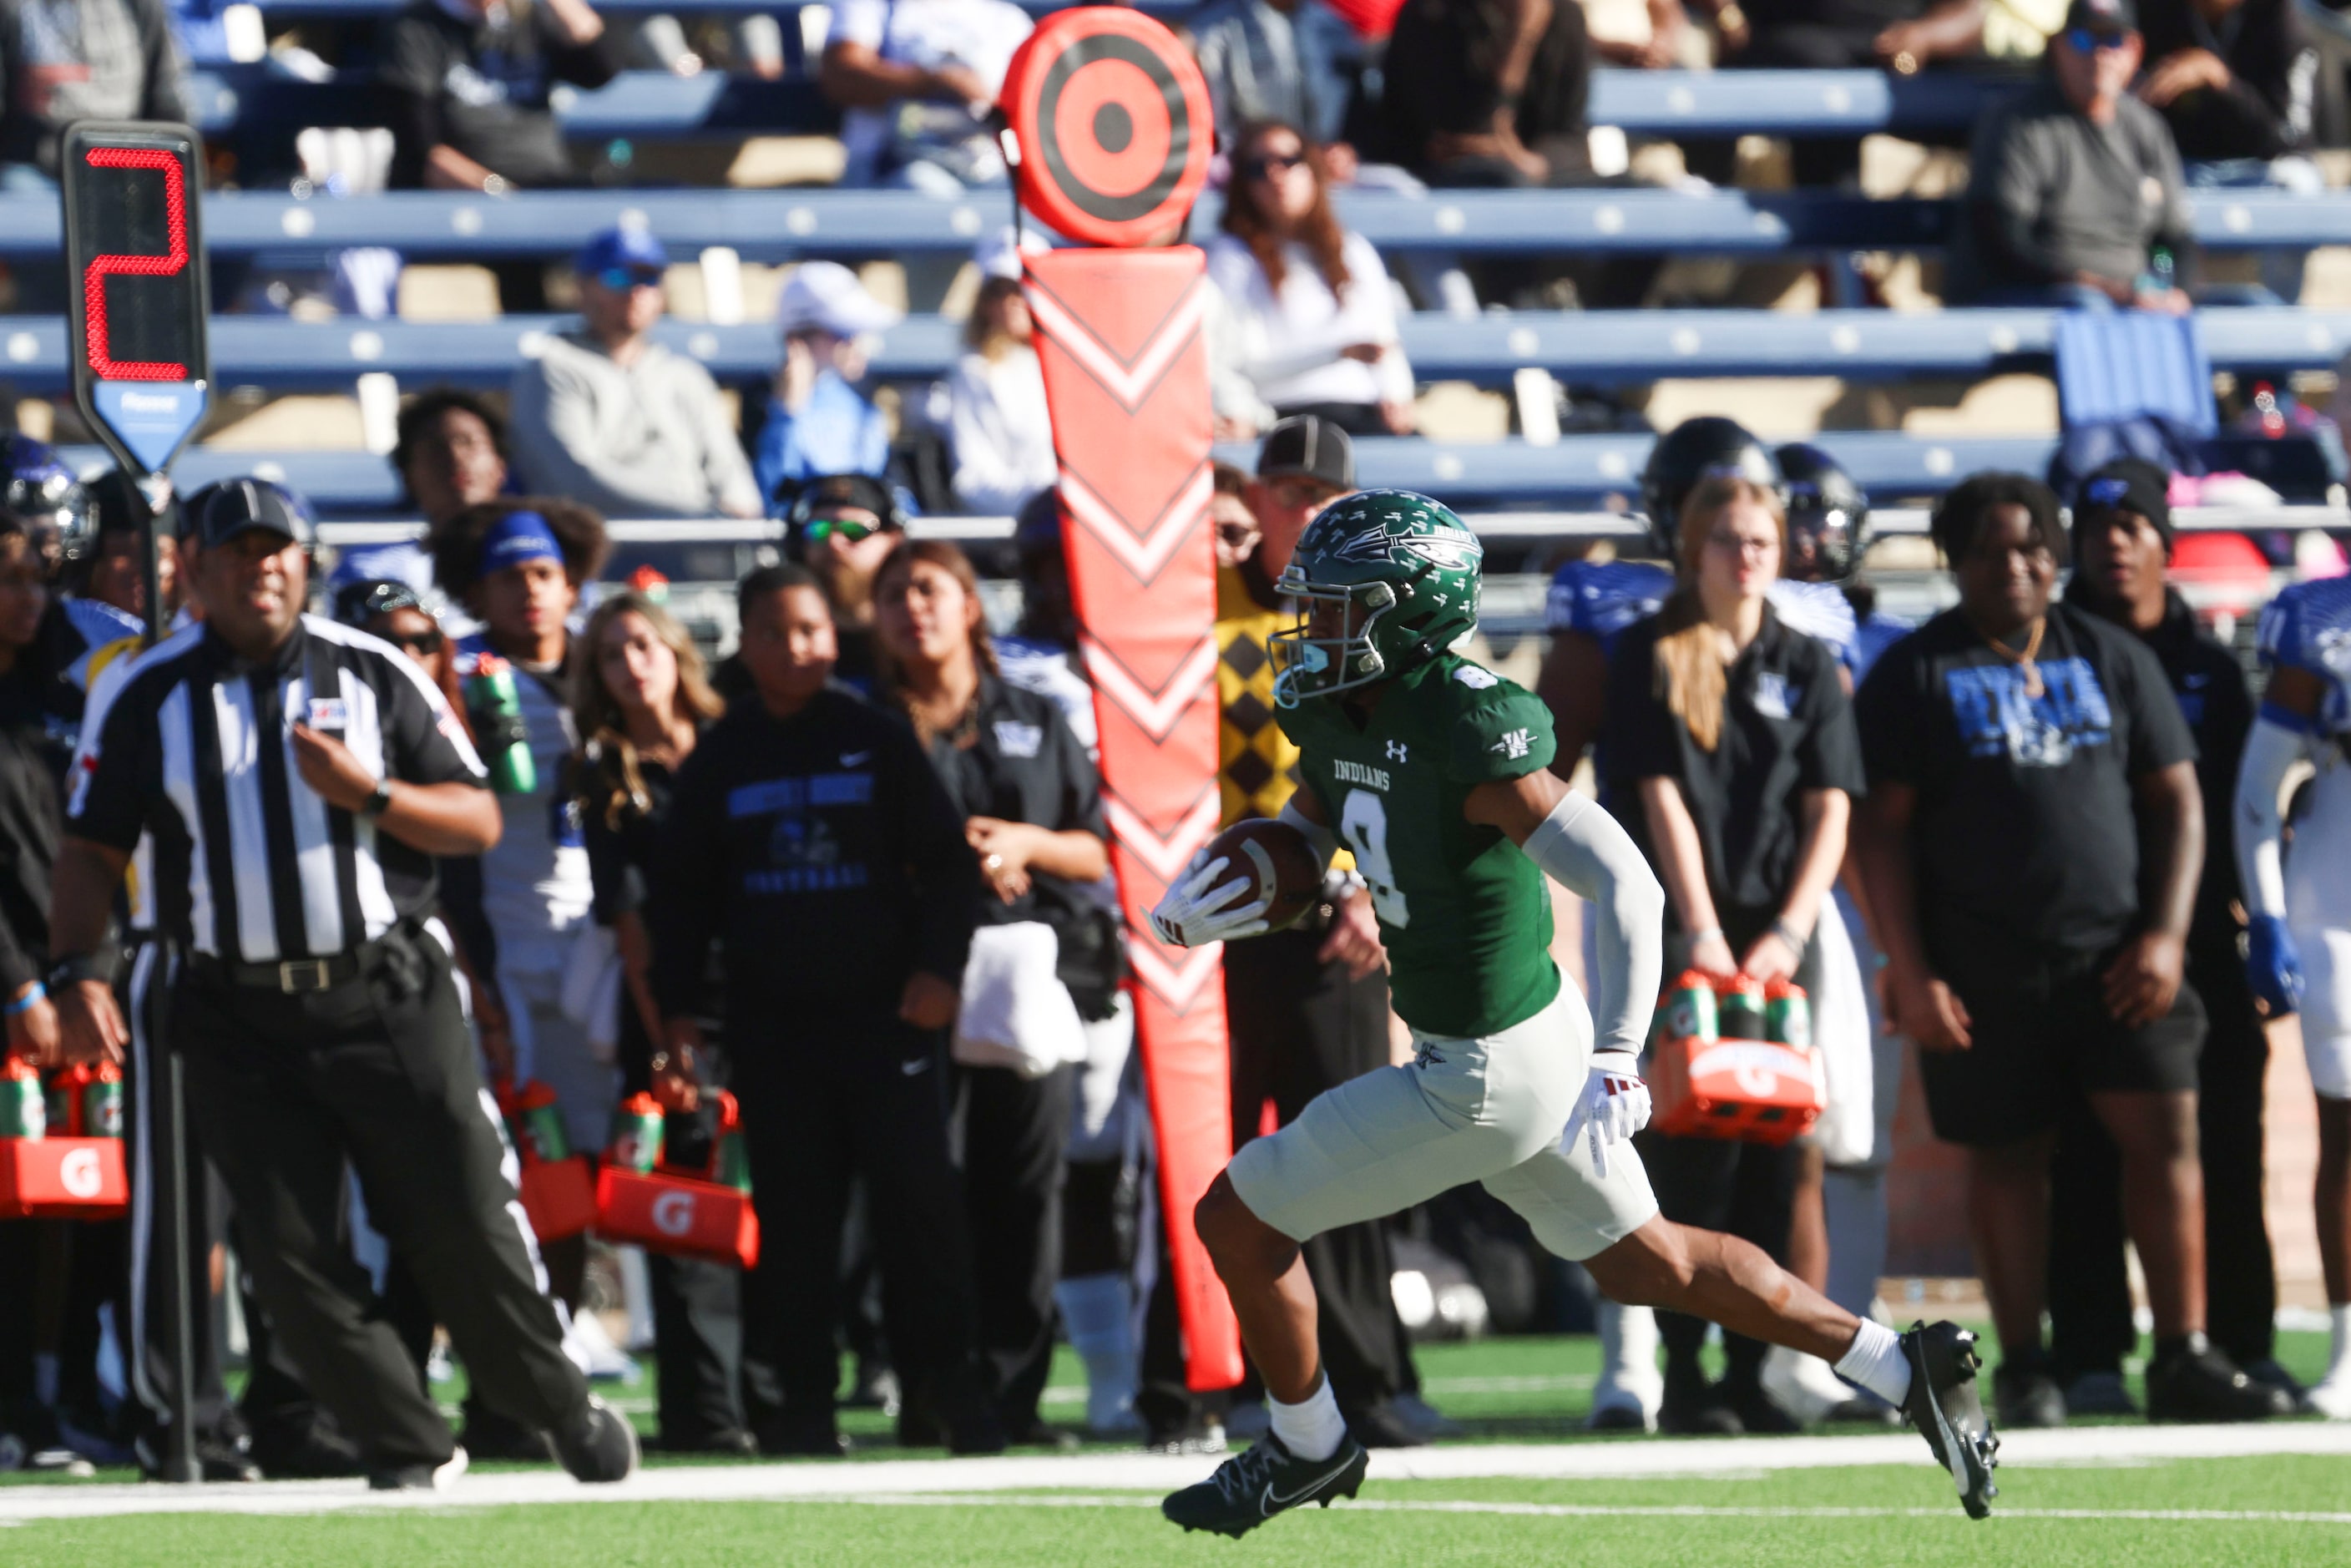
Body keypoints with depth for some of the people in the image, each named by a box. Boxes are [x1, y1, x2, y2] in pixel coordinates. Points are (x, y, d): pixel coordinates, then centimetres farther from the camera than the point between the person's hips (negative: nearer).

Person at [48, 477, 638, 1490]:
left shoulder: (374, 674, 5)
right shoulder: (149, 696, 5)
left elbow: (479, 823, 4)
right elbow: (93, 848, 5)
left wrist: (368, 793, -13)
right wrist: (77, 973, -9)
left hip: (386, 999, -1)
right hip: (237, 1018, 1)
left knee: (465, 1231, -1)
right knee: (291, 1255, -2)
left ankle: (563, 1409, 19)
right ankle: (411, 1454, 10)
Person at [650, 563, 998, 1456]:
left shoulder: (878, 740, 5)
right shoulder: (721, 759, 10)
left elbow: (945, 862, 6)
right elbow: (680, 890, 16)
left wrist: (938, 966, -5)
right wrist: (679, 1006, 9)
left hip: (885, 1007, -2)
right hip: (771, 1016, 2)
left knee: (918, 1194, -7)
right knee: (793, 1213, 1)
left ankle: (941, 1385, 2)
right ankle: (807, 1405, 5)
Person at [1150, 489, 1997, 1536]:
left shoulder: (1465, 737, -26)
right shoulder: (1334, 716, 2)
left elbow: (1626, 886, -27)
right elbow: (1308, 829, 21)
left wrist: (1618, 1059, -27)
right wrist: (1213, 892, 0)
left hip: (1485, 1074, -9)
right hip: (1523, 1045, 9)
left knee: (1240, 1220, 2)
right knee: (1644, 1262, 22)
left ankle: (1306, 1448, 23)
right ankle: (1903, 1369, 24)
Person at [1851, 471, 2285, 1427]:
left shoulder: (2112, 659, 11)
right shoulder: (1915, 674, 2)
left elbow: (2176, 801, 12)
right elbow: (1884, 829, -1)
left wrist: (2166, 933, -1)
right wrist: (1909, 973, -9)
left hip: (2113, 953, 2)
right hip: (1983, 969, -2)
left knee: (2164, 1132, -7)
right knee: (2007, 1159, 4)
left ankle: (2183, 1358, -5)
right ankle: (2023, 1368, 12)